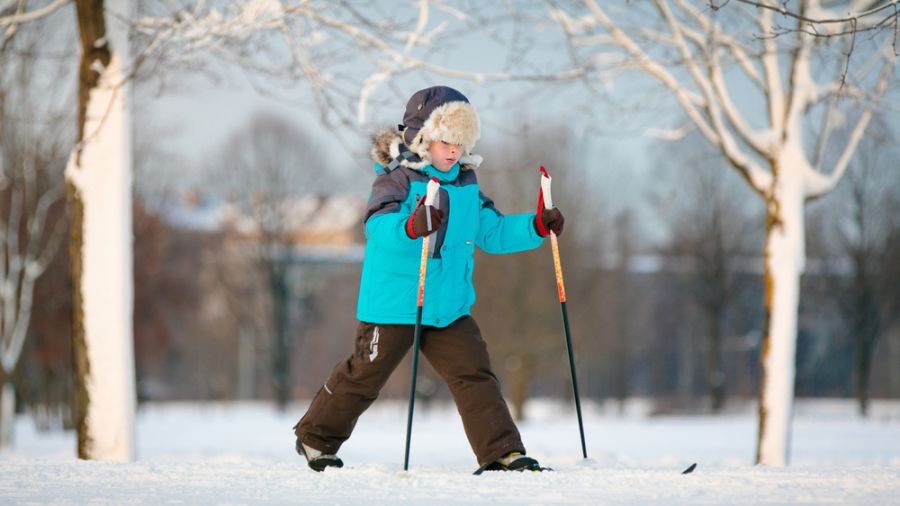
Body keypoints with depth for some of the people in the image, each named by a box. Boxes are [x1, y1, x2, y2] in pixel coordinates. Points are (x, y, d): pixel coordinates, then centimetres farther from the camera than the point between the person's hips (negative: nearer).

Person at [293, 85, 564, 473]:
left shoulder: (466, 185, 9)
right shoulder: (397, 179, -14)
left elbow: (493, 232, 16)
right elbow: (379, 227, -31)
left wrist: (536, 226, 1)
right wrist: (411, 227, -52)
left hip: (450, 308, 6)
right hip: (393, 306, -5)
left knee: (475, 376, -5)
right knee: (364, 376, 8)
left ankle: (503, 453, -5)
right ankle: (315, 438, 28)